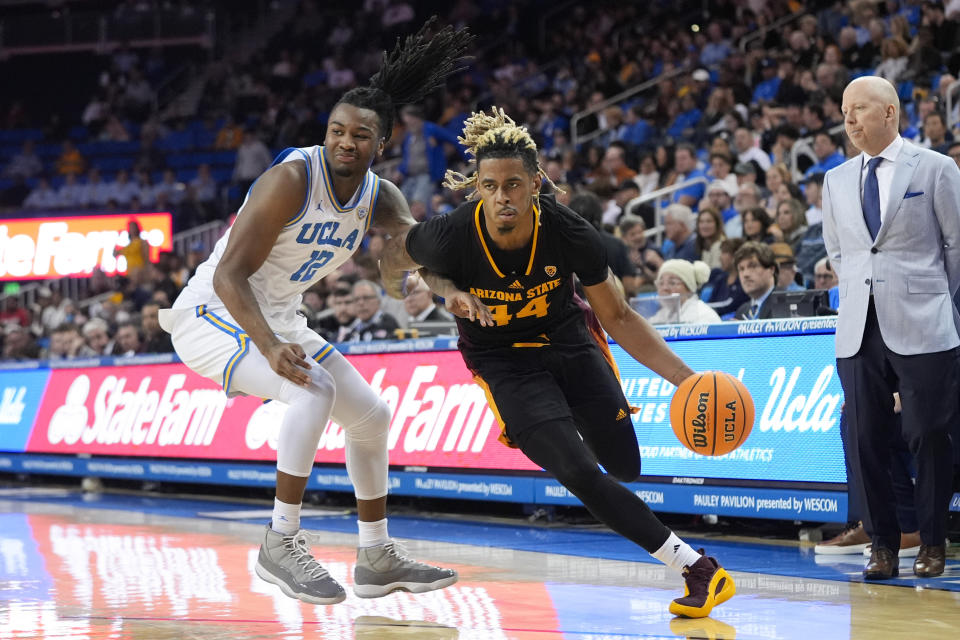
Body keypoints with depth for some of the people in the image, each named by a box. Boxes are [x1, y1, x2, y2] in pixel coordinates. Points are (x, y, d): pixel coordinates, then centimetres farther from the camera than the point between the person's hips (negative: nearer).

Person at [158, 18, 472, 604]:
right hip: (214, 315, -9)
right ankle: (282, 544, -22)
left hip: (278, 318, 9)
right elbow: (229, 275, -28)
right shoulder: (292, 179, -24)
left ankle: (377, 557, 21)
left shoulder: (379, 197, -1)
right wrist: (270, 348, -43)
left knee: (372, 414, 10)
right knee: (314, 390, -30)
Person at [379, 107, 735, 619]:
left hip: (570, 342, 2)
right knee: (580, 476, -19)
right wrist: (447, 290, -22)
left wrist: (684, 378, -19)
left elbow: (618, 317, -12)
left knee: (625, 468, 9)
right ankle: (695, 567, -14)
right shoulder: (453, 236, -29)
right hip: (506, 361, -2)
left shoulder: (569, 234, -25)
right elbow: (396, 252, -3)